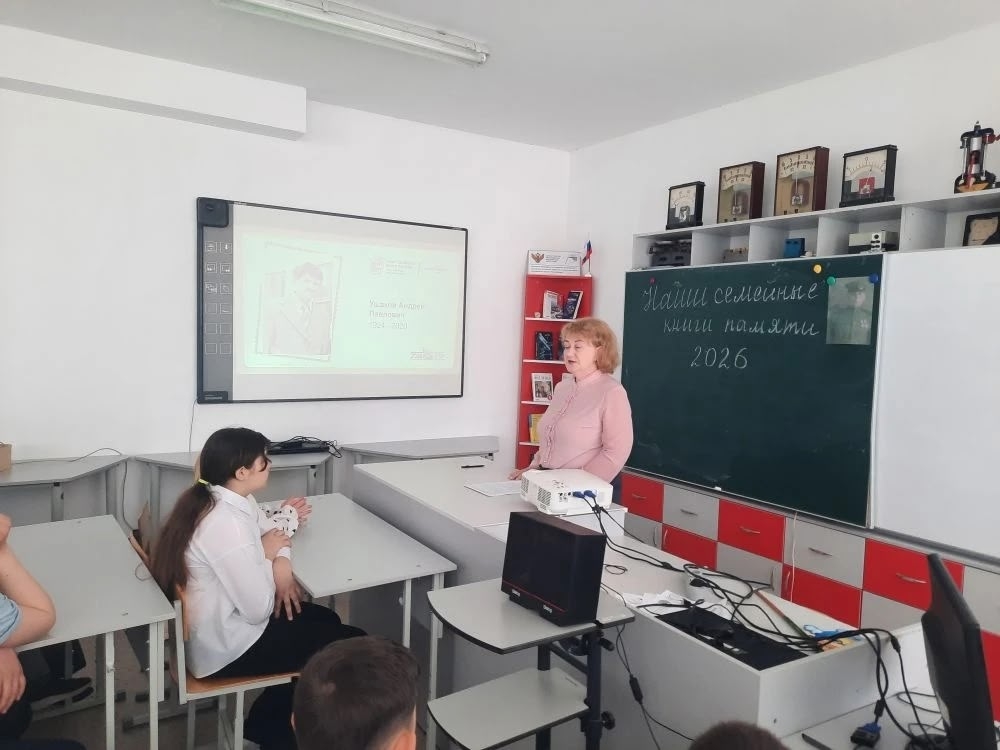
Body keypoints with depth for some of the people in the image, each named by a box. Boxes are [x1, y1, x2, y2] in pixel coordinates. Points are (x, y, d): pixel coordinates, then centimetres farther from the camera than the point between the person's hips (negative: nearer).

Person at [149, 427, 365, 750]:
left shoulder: (233, 499, -1)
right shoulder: (226, 524, -32)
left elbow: (270, 533, 11)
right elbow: (259, 610, -27)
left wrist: (282, 564, -10)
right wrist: (267, 555, -11)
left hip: (220, 625, 10)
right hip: (225, 649, -10)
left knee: (326, 620, 20)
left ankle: (268, 722, 29)